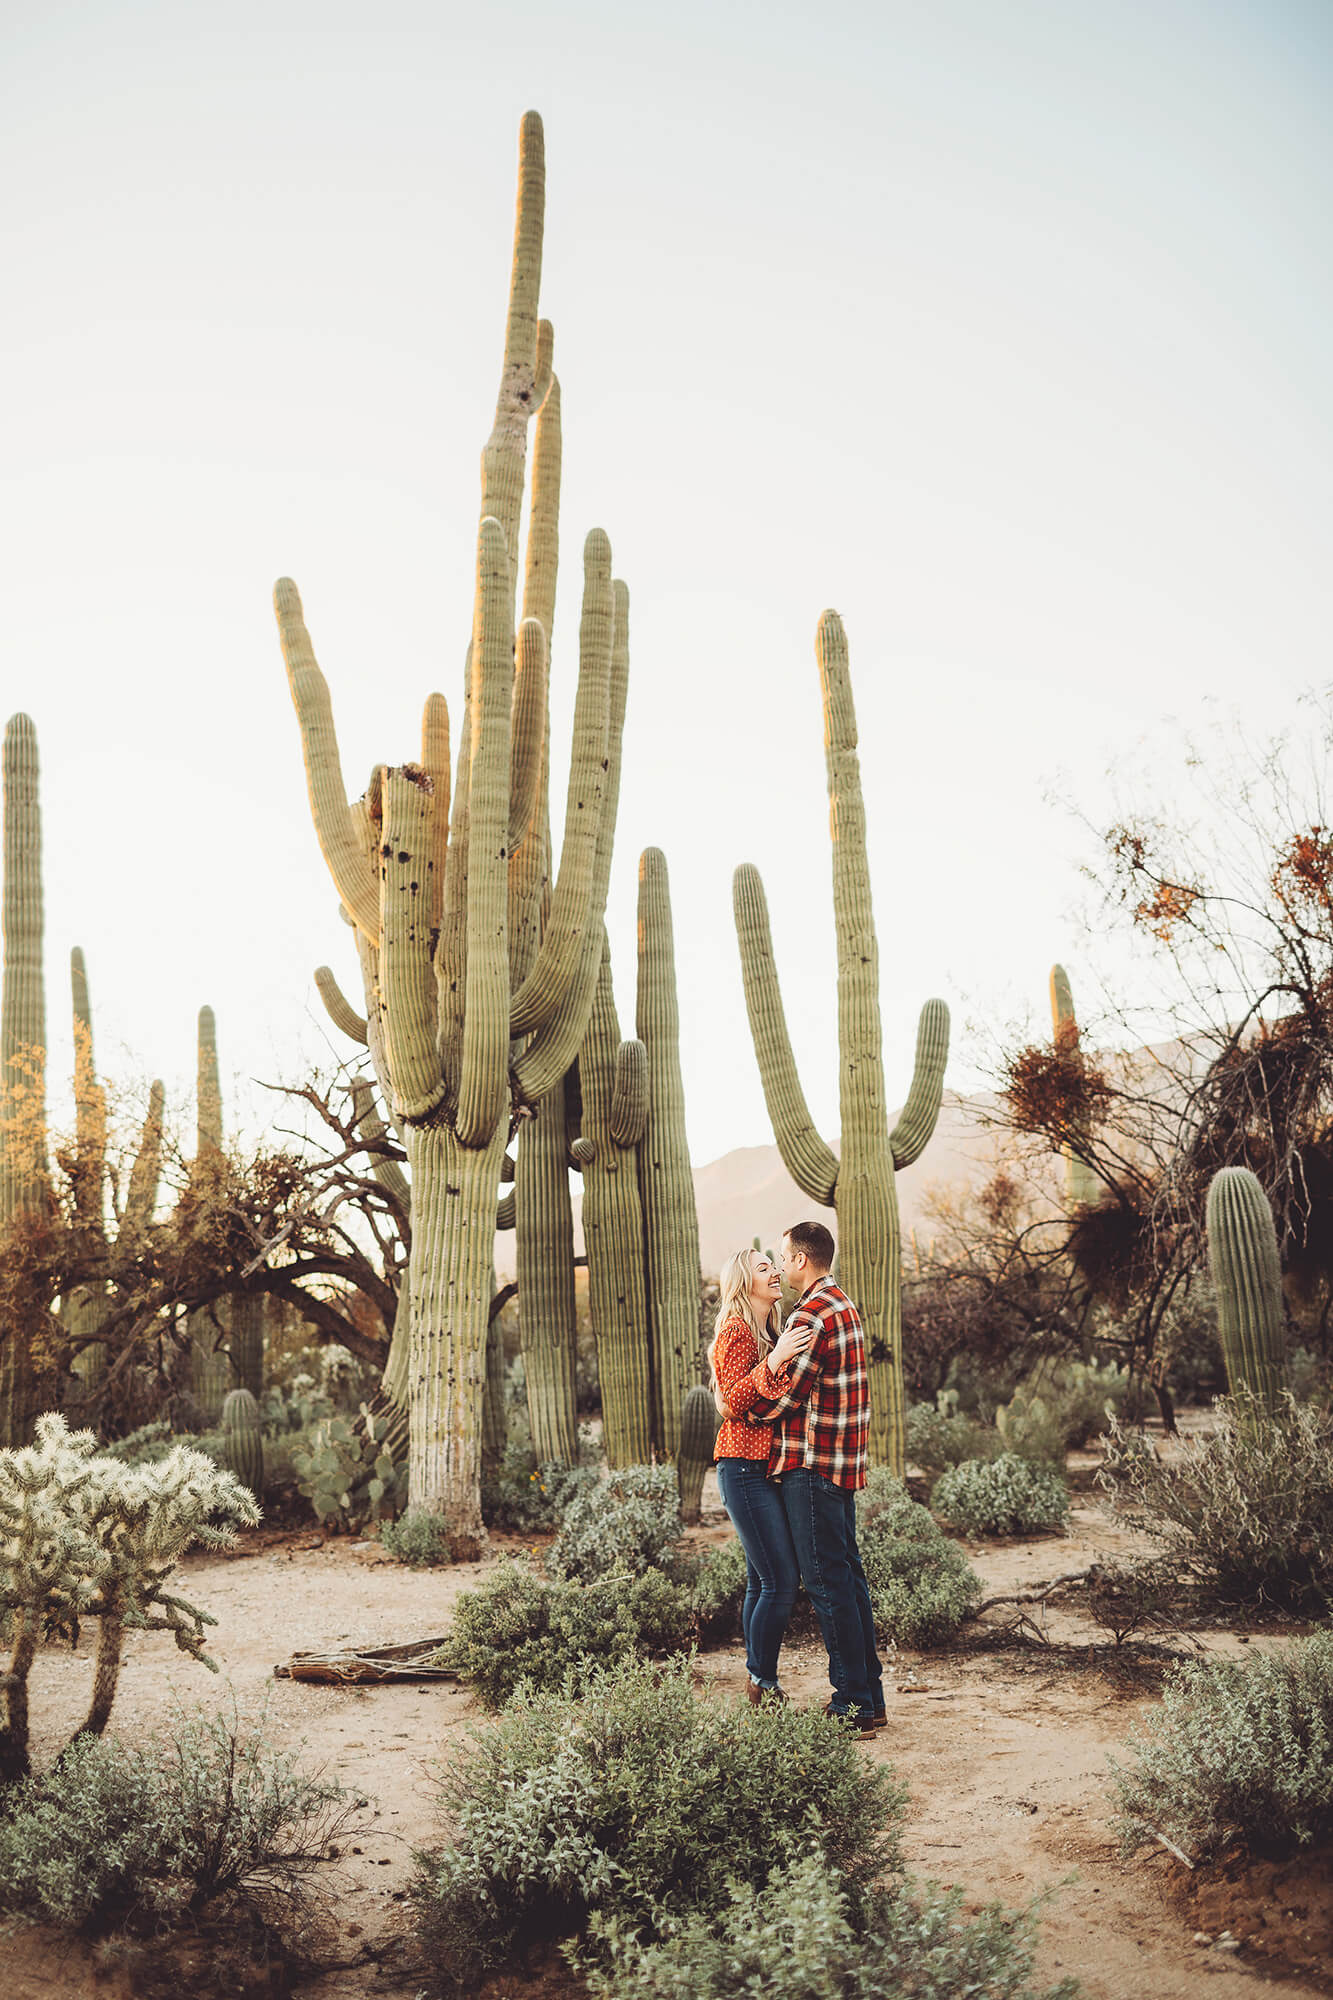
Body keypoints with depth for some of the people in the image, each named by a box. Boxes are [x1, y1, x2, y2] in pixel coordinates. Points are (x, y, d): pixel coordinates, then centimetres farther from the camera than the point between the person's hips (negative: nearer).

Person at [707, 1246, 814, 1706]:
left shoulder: (769, 1334, 19)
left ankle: (757, 1682, 15)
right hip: (746, 1467, -9)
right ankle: (764, 1686, -2)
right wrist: (775, 1360, -26)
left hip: (765, 1470, 9)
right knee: (780, 1582, -10)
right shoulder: (737, 1333, -10)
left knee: (761, 1581, 10)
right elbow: (734, 1403, -19)